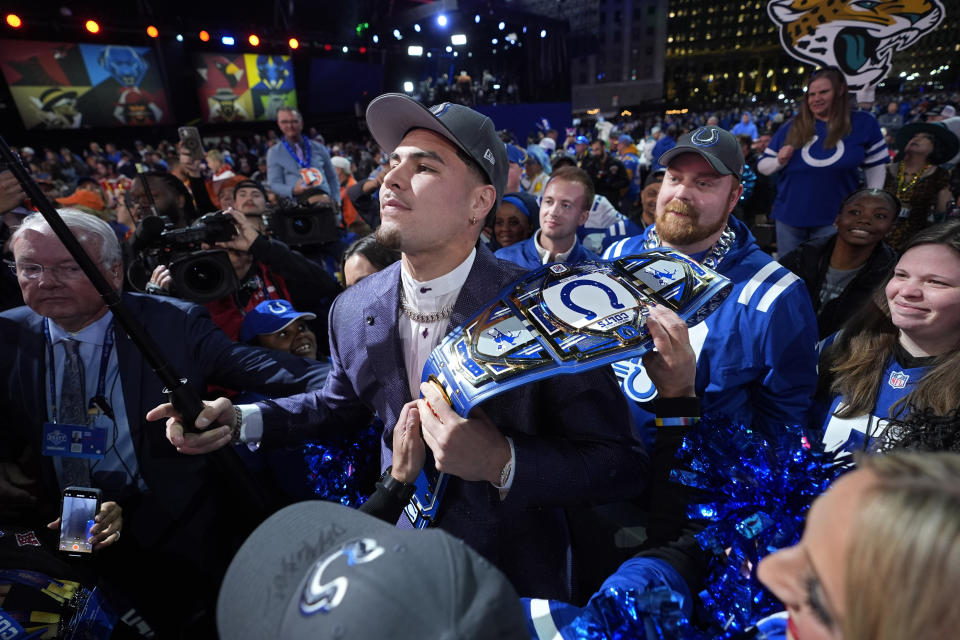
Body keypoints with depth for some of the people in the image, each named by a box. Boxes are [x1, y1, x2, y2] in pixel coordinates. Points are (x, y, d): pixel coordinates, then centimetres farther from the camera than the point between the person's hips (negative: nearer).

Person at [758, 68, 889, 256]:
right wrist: (779, 161, -13)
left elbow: (875, 168, 6)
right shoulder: (792, 128, 4)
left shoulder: (863, 123, 1)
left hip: (833, 220, -2)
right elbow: (762, 166, 8)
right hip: (789, 217, 2)